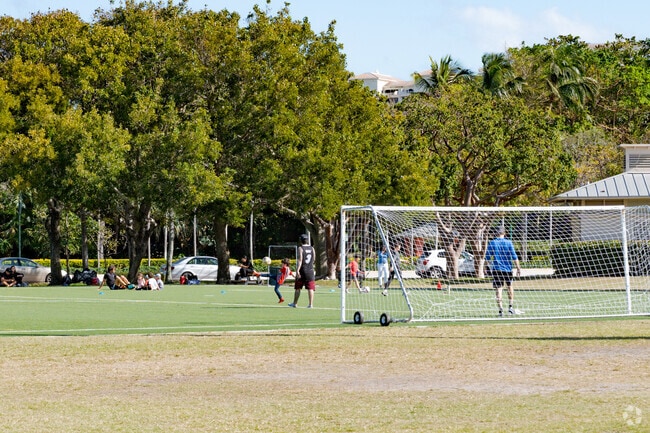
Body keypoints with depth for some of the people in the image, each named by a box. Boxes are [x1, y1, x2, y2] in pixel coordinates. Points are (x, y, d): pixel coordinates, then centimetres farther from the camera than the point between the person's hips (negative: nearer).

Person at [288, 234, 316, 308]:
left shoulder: (300, 248, -9)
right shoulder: (312, 249, 6)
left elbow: (300, 260, -17)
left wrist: (297, 270, -21)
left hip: (302, 271, -3)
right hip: (310, 270, 3)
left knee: (297, 288, 9)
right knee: (310, 288, 0)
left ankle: (295, 303, 17)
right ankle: (311, 304, -8)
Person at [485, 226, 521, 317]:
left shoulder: (491, 243, -2)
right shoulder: (508, 242, -2)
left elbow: (487, 257, 1)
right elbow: (514, 256, -5)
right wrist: (518, 268, -1)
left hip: (496, 269, -1)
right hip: (508, 268, 1)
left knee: (499, 290, -1)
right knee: (510, 287, 20)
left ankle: (500, 309, -11)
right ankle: (510, 306, 15)